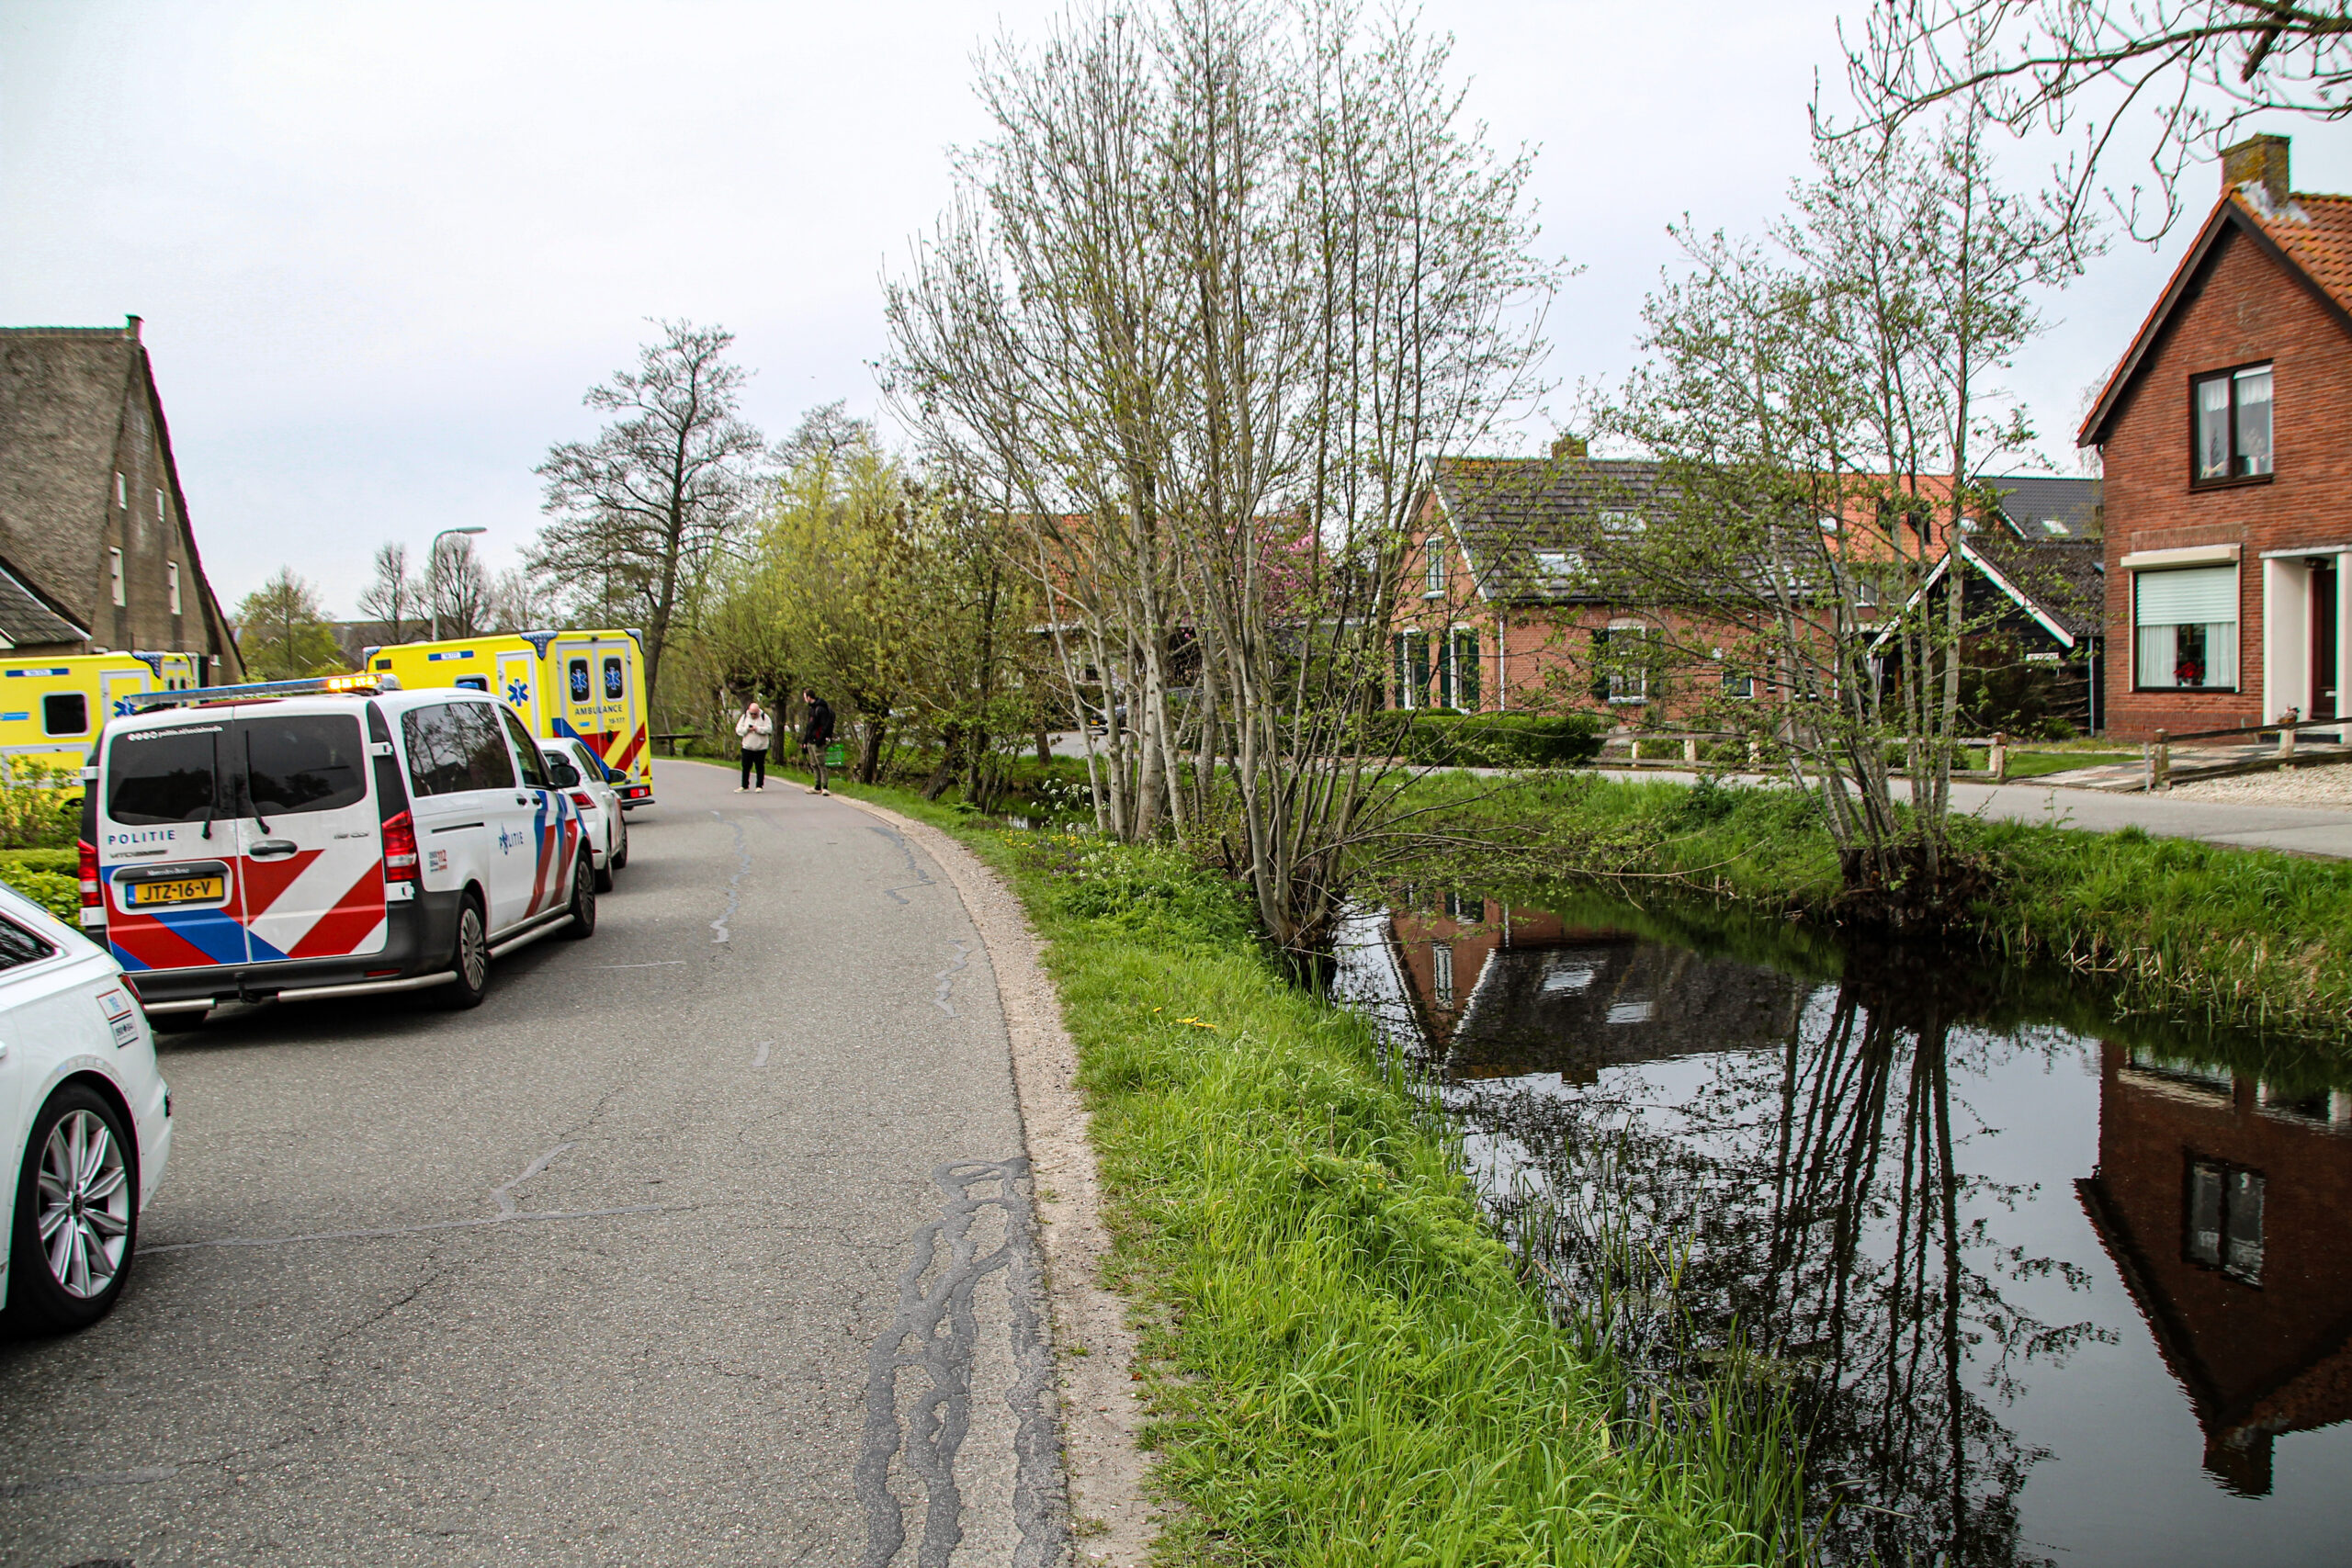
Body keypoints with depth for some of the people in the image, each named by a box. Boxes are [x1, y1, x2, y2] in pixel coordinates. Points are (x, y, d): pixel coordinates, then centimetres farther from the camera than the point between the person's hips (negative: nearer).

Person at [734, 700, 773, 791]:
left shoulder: (764, 717, -2)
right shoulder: (745, 717, 6)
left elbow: (769, 729, -12)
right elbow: (738, 730, 3)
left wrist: (757, 729, -20)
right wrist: (747, 729, -14)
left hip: (760, 748, -2)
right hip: (747, 747, 3)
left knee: (760, 767, 2)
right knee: (746, 767, 5)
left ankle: (759, 786, 10)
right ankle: (744, 786, 14)